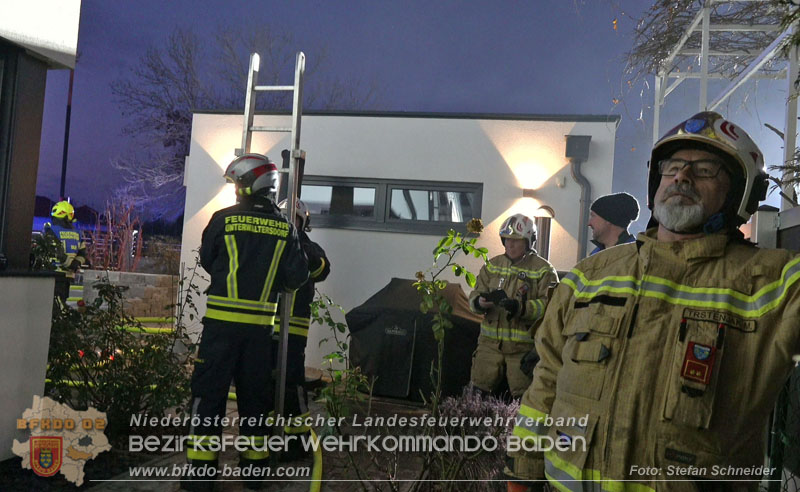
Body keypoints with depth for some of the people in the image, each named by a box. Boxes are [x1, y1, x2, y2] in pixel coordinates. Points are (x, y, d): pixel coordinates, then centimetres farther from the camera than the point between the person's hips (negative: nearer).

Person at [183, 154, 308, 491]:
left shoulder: (223, 219, -6)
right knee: (254, 392, 14)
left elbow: (207, 260, 7)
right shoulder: (284, 228, 1)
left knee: (209, 391, 5)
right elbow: (297, 277, -1)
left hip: (222, 321, -3)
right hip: (261, 323, 3)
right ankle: (255, 465, 23)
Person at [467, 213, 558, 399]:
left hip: (523, 346, -4)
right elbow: (475, 294, 6)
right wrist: (480, 302, -18)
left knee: (523, 396, 4)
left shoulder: (543, 270, -3)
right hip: (490, 342, 4)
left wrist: (520, 307, -28)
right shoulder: (493, 265, 11)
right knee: (479, 389, 8)